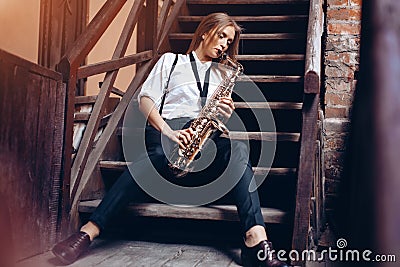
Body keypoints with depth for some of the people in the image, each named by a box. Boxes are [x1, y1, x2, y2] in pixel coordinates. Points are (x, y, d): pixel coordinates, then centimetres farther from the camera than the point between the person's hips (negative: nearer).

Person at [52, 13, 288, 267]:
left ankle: (256, 242, -45)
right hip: (166, 130, -3)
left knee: (238, 149, -32)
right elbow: (146, 100, 5)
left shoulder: (223, 74, 29)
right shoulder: (171, 60, 18)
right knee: (154, 157, -40)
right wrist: (168, 132, -14)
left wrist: (226, 115, -2)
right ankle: (88, 232, -44)